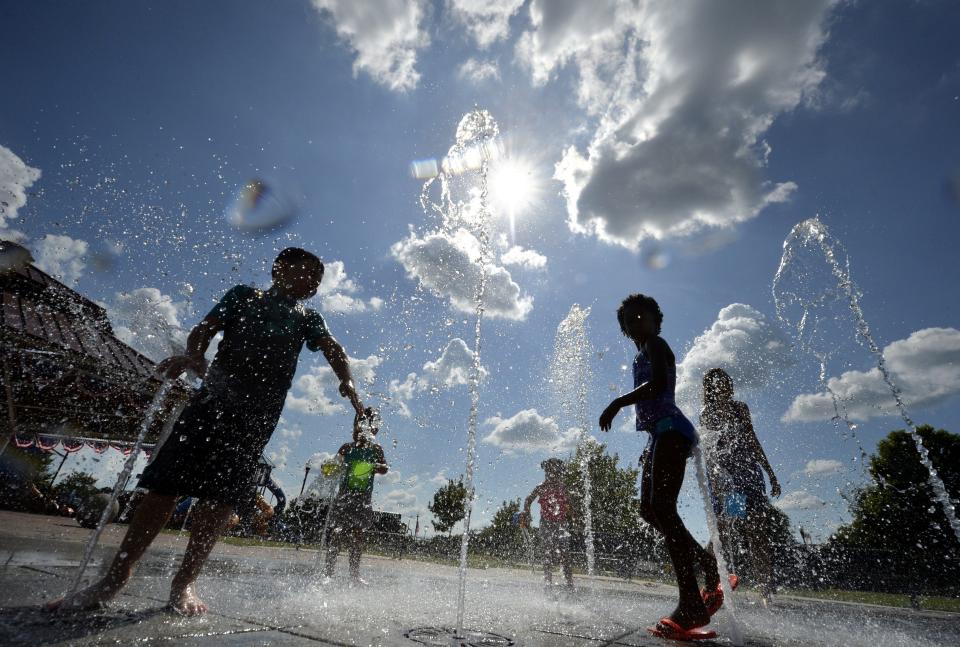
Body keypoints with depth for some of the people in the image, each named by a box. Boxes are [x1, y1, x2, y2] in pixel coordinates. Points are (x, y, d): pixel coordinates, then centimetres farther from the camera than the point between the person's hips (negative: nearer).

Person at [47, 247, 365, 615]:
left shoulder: (307, 319, 17)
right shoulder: (245, 295, 16)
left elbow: (332, 350, 2)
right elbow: (204, 330, 7)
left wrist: (347, 381, -18)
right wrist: (194, 356, -15)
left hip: (260, 415, 1)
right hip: (215, 399, -1)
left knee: (222, 496, -2)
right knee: (167, 483, -3)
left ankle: (184, 582, 11)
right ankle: (115, 577, 11)